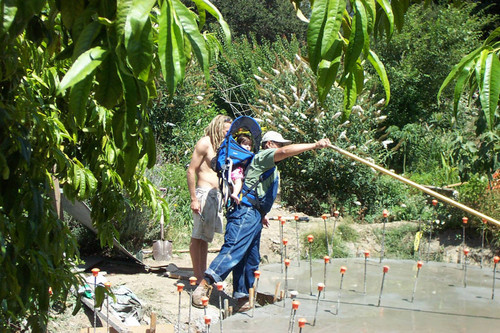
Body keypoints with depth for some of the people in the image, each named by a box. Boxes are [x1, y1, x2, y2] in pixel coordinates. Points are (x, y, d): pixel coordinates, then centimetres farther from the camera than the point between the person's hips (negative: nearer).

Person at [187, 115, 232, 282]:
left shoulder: (219, 146, 18)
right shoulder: (204, 143, -8)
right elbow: (191, 170, -13)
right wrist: (193, 198, -18)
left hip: (216, 195, 9)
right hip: (204, 193, -9)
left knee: (205, 236, 12)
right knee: (198, 236, -4)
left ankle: (203, 273, 17)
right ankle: (197, 276, -1)